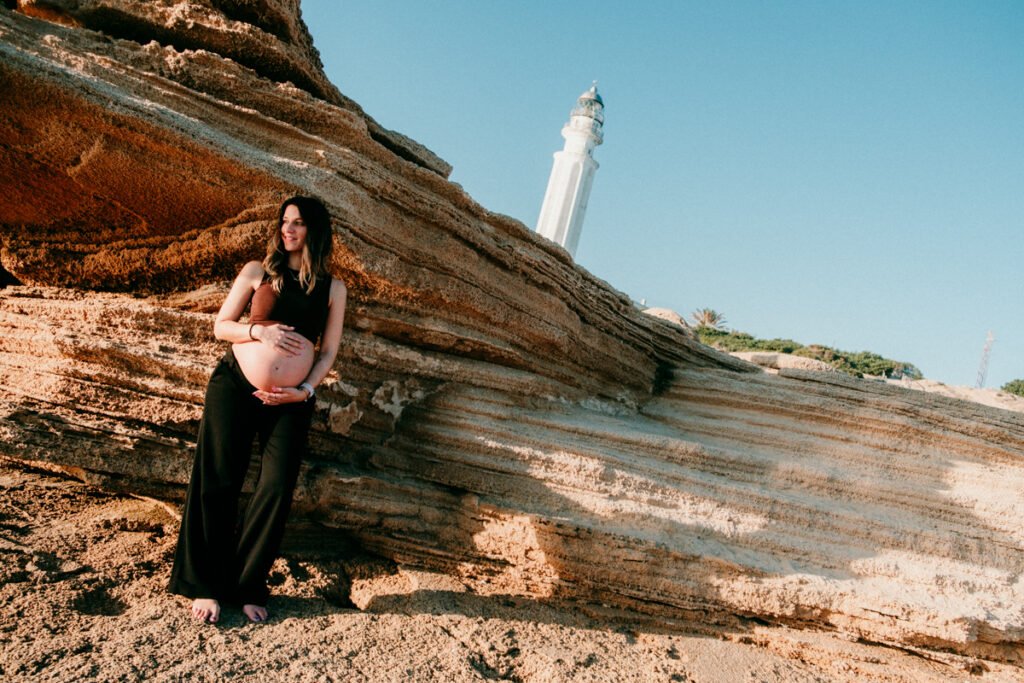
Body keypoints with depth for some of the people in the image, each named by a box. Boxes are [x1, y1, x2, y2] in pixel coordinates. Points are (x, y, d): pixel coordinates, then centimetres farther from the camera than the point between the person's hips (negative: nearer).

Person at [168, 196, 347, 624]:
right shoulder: (257, 272, 4)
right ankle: (206, 586, 11)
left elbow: (328, 351, 8)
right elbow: (220, 326, 5)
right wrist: (260, 332, -13)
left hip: (291, 401, 1)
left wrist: (305, 389, -7)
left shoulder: (333, 289, 6)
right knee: (217, 484, -1)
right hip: (234, 385, -1)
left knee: (276, 489, -6)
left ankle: (248, 588, 9)